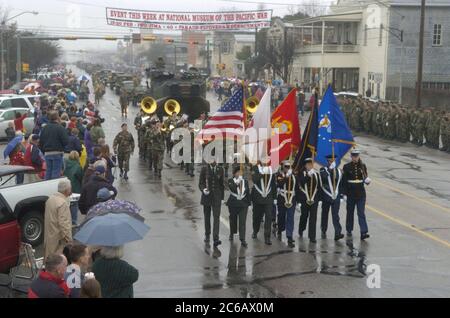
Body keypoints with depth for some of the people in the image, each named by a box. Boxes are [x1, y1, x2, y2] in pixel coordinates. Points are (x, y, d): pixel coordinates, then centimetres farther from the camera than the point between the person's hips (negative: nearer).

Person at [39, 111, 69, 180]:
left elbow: (41, 142, 12)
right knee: (56, 172, -4)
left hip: (47, 153, 6)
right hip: (57, 153, -6)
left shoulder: (45, 128, 7)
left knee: (48, 171, 13)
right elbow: (66, 141, -15)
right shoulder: (60, 128, -12)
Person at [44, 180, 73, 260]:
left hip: (49, 237, 10)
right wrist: (68, 240, -18)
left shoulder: (50, 199, 8)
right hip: (58, 239, -10)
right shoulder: (63, 203, -21)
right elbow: (63, 224, -23)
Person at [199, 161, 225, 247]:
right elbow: (200, 183, -1)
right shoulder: (204, 169, -2)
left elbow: (222, 184, 9)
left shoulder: (220, 169, 3)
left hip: (216, 197, 0)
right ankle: (207, 235, 31)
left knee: (216, 217, -11)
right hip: (207, 196, 0)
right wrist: (203, 189, -22)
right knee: (207, 217, 12)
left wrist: (222, 197, 8)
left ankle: (216, 239, -17)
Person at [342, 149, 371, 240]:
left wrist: (367, 181, -15)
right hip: (351, 194, 0)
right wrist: (344, 193, -7)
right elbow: (343, 181, -3)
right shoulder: (347, 167, -4)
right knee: (350, 212, 12)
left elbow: (366, 177, 9)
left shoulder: (363, 166, 3)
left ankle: (364, 232, -12)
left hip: (361, 193, 1)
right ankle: (349, 230, 27)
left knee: (361, 213, -6)